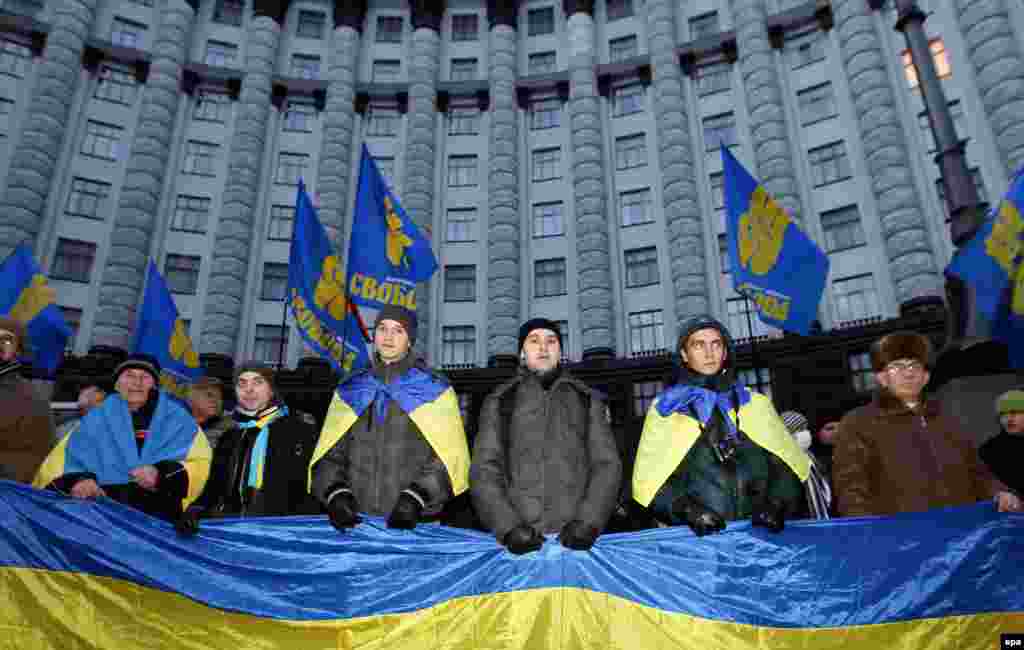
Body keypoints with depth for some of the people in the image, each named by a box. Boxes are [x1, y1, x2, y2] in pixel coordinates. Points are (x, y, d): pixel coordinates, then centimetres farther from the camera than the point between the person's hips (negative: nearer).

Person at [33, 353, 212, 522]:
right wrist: (76, 480, -7)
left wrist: (163, 475, -11)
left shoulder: (177, 418, 19)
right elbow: (56, 464, 15)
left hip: (158, 513, -2)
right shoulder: (95, 420, 24)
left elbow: (200, 465, 7)